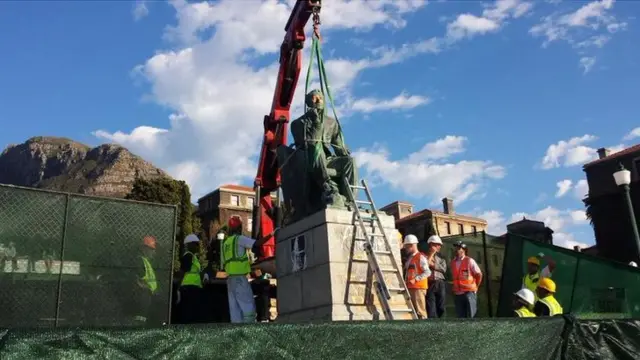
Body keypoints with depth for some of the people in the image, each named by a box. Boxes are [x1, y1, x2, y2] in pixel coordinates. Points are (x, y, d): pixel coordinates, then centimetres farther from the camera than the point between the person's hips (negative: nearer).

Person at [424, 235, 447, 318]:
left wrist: (433, 264, -5)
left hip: (440, 284, 3)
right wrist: (431, 254, -5)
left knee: (441, 307, 3)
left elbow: (444, 269, 4)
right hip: (430, 284, -3)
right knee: (431, 307, -8)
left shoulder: (440, 257, 16)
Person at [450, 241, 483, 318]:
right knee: (460, 316, 7)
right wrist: (455, 287, 11)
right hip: (457, 293, 5)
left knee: (471, 316, -3)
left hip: (469, 292, -5)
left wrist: (475, 287, 2)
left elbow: (479, 274, -3)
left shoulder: (469, 261, -5)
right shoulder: (453, 262, 10)